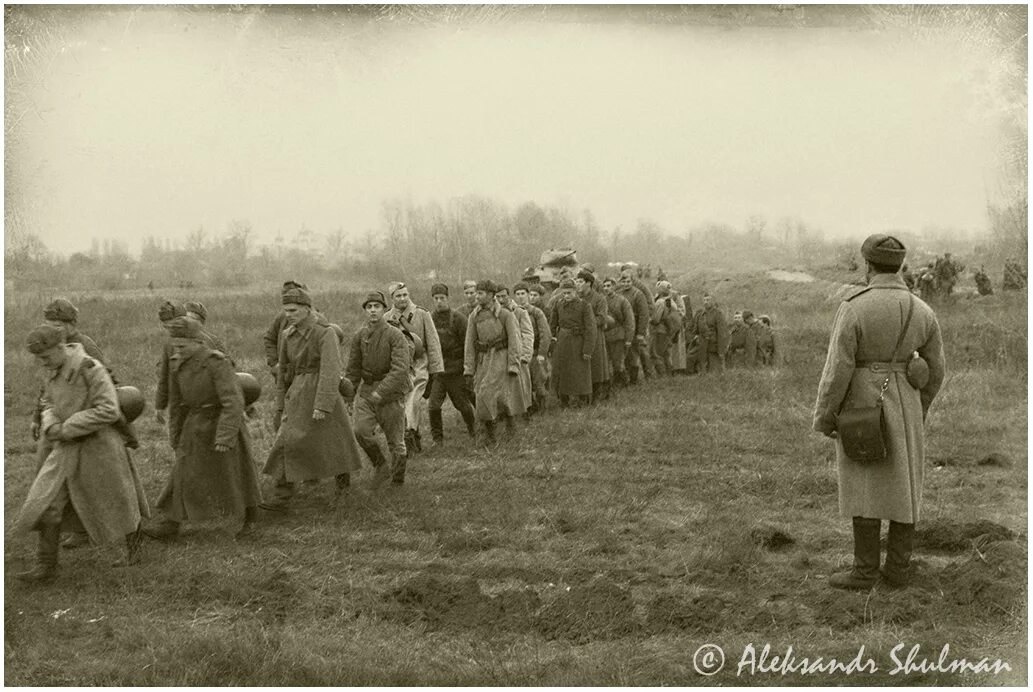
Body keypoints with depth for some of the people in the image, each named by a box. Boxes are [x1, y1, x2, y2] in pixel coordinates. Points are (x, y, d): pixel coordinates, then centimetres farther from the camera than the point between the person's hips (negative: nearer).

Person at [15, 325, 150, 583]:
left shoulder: (91, 369, -23)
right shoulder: (54, 370, 1)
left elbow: (109, 411, -28)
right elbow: (50, 404, 15)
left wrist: (66, 429, -25)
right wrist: (50, 426, -8)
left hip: (98, 446, -6)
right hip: (67, 449, 6)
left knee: (115, 501, 12)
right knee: (47, 502, -5)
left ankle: (133, 536, 42)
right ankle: (46, 565, 1)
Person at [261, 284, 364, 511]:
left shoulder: (325, 334, -14)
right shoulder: (287, 336, 6)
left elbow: (331, 371, -21)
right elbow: (284, 371, 15)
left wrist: (322, 406, -28)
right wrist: (282, 405, 14)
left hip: (323, 394, -5)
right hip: (298, 396, 5)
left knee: (334, 440, 9)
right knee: (286, 441, -4)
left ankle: (343, 475, 33)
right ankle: (281, 498, 0)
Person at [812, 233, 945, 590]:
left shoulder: (853, 308, -15)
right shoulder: (922, 311, 0)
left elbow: (837, 369, -16)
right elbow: (935, 369, 6)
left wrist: (823, 419, -6)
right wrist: (918, 410, 21)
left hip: (862, 407, -4)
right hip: (903, 408, 5)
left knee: (865, 489, 2)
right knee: (903, 486, 11)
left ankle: (865, 571, 6)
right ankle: (898, 568, 15)